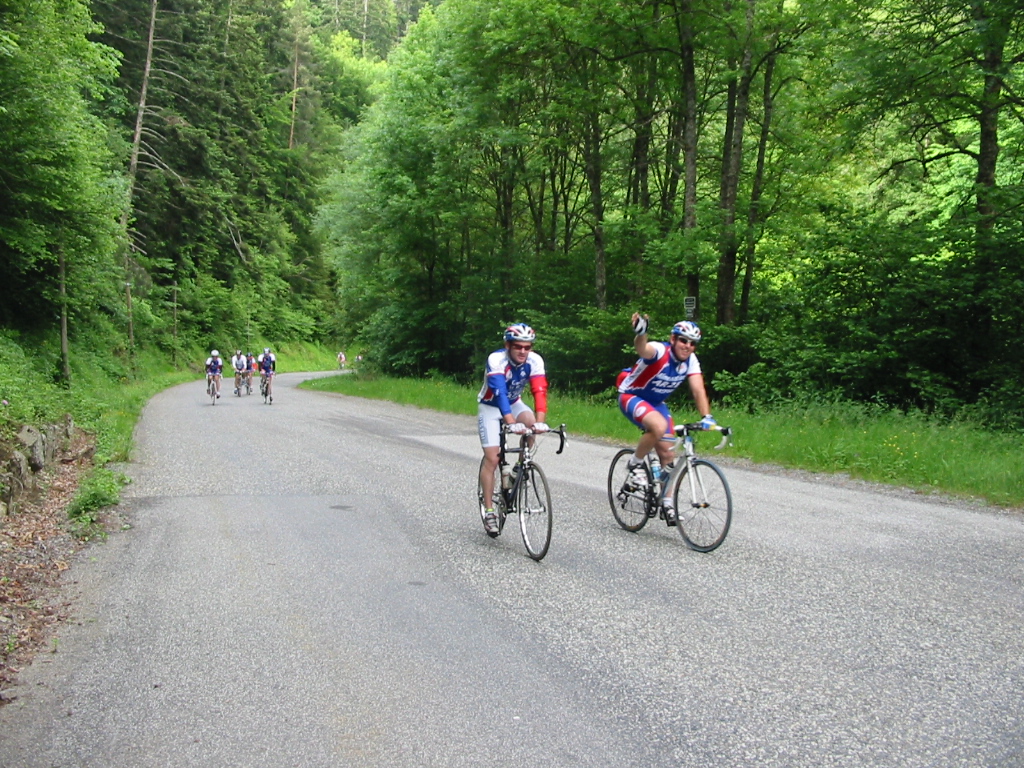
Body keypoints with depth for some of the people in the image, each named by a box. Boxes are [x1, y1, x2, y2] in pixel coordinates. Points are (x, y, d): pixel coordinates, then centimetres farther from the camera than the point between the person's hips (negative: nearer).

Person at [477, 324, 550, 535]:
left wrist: (540, 421, -48)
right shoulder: (496, 360, -31)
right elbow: (499, 393, -43)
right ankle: (488, 511, -2)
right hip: (490, 407, -3)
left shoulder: (535, 361, -21)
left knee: (530, 423, -29)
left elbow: (540, 391, -31)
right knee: (491, 459, -12)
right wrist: (512, 423, -57)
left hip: (514, 403, 3)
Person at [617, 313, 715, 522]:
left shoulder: (691, 361, -11)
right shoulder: (659, 351, -29)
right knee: (659, 426, -35)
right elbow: (642, 349, -52)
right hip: (631, 397, -7)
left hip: (656, 403, 7)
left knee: (668, 453, 3)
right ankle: (635, 464, -10)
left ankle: (667, 503, 19)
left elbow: (698, 389, -19)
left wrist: (706, 416, -35)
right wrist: (640, 332, -76)